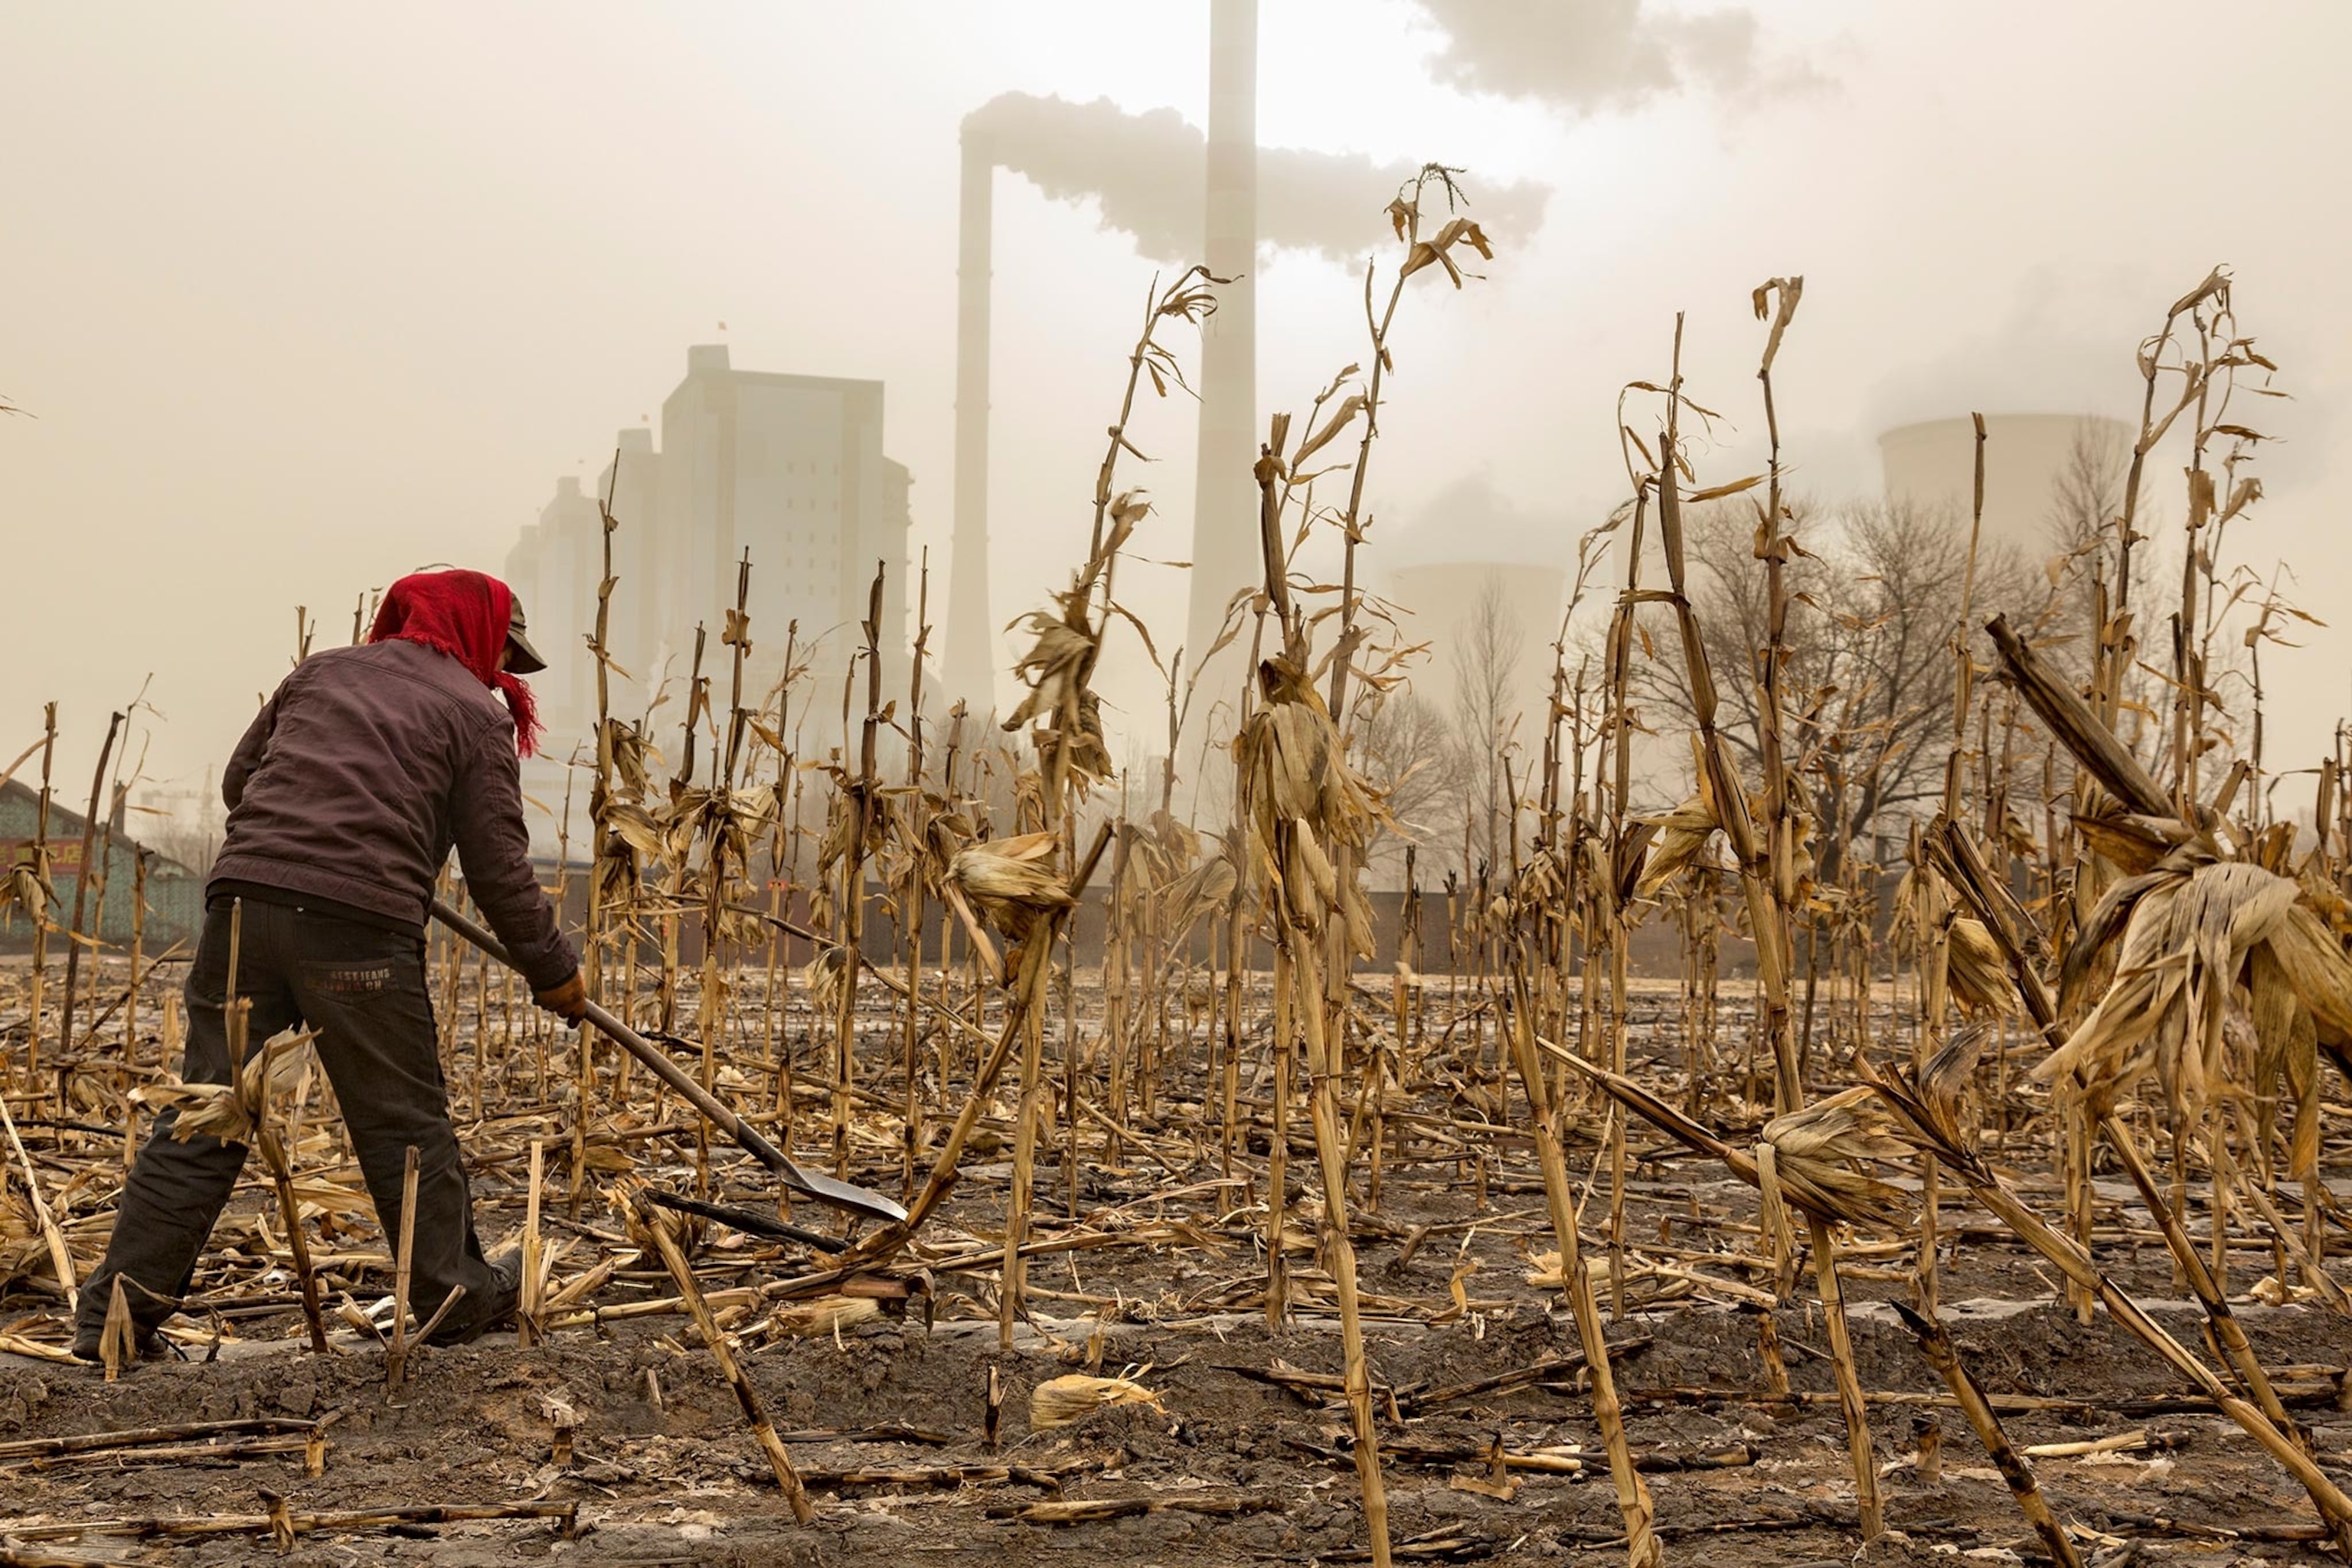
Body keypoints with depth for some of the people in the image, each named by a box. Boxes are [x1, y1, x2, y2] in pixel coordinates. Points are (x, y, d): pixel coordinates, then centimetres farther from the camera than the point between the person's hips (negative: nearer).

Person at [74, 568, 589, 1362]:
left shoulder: (322, 670, 23)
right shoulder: (476, 712, 8)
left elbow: (238, 779, 27)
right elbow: (497, 869, 3)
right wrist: (553, 970, 12)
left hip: (245, 893, 4)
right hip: (360, 923, -4)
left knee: (203, 1119, 9)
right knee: (404, 1124, 9)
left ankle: (115, 1316, 10)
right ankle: (461, 1296, 21)